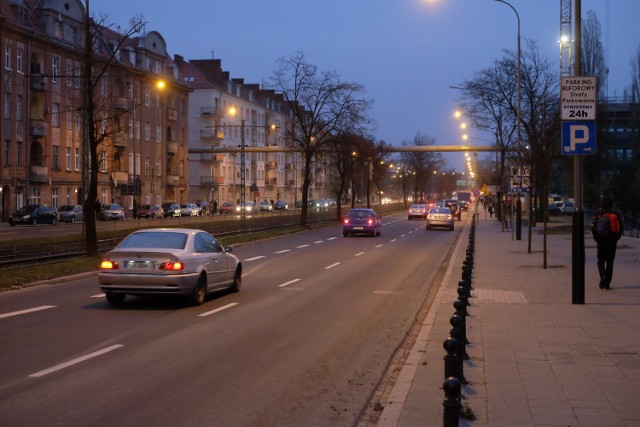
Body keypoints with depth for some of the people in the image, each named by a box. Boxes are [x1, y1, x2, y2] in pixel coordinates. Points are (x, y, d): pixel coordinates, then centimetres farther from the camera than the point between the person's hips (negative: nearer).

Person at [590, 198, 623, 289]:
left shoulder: (598, 215, 1)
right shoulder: (616, 215, 2)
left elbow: (593, 228, -3)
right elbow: (620, 229, 0)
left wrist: (597, 239, 9)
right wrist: (615, 239, 12)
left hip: (601, 241, -1)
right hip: (612, 242, 1)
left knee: (600, 261, 12)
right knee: (610, 262, 7)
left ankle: (603, 276, -14)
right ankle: (607, 283, 3)